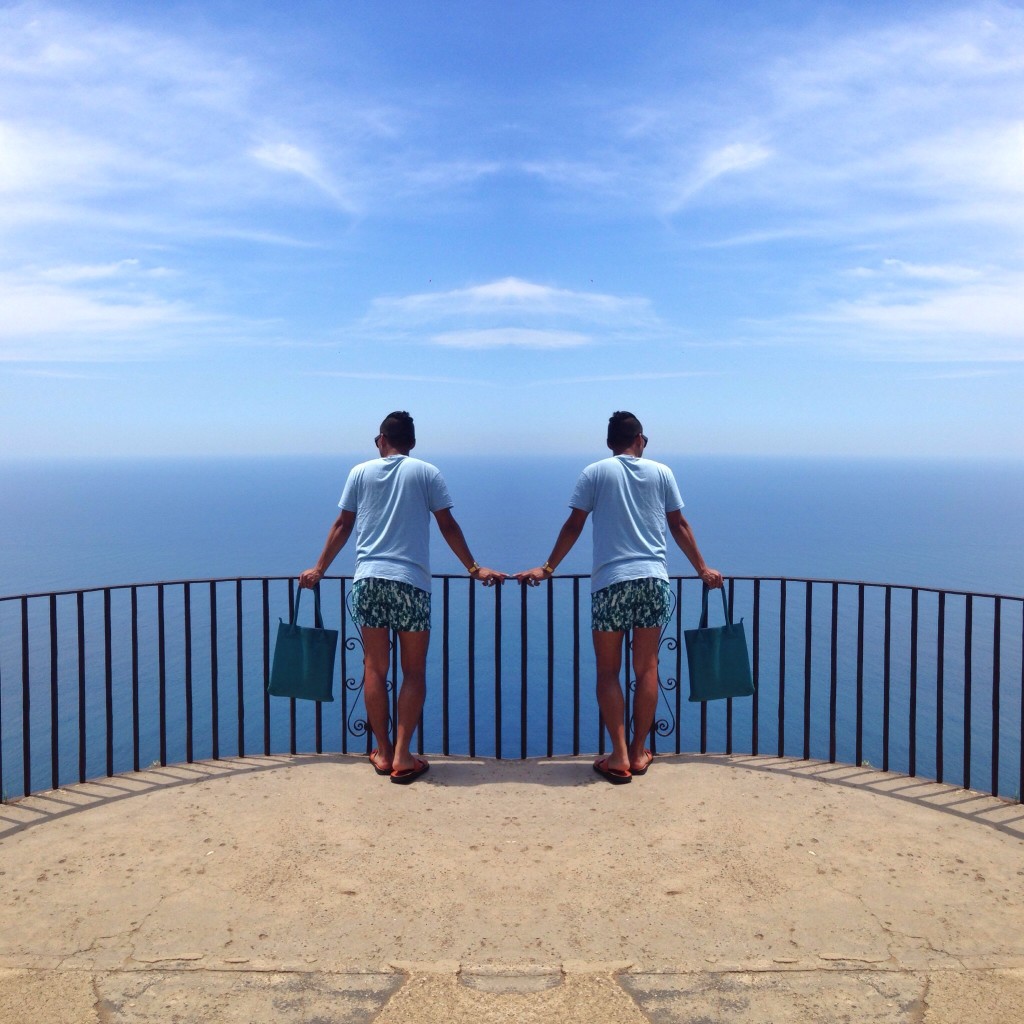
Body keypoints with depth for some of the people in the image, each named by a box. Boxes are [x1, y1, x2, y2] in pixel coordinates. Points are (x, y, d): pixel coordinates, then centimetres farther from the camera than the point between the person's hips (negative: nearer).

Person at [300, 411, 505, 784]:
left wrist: (319, 569, 21)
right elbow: (448, 526, 3)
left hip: (368, 579, 2)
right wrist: (474, 569, 11)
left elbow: (342, 525, 11)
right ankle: (402, 756, 2)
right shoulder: (426, 472, 5)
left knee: (375, 668, 9)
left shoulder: (360, 472, 10)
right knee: (414, 671, 6)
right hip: (411, 581, -2)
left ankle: (383, 753, 15)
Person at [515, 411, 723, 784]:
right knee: (646, 669, 9)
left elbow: (573, 527, 1)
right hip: (653, 579, 2)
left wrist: (547, 569, 10)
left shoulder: (595, 473, 3)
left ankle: (619, 756, 2)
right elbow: (679, 526, 13)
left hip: (610, 581, -2)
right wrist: (702, 569, 23)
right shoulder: (661, 472, 9)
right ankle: (638, 753, 16)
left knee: (608, 670, 5)